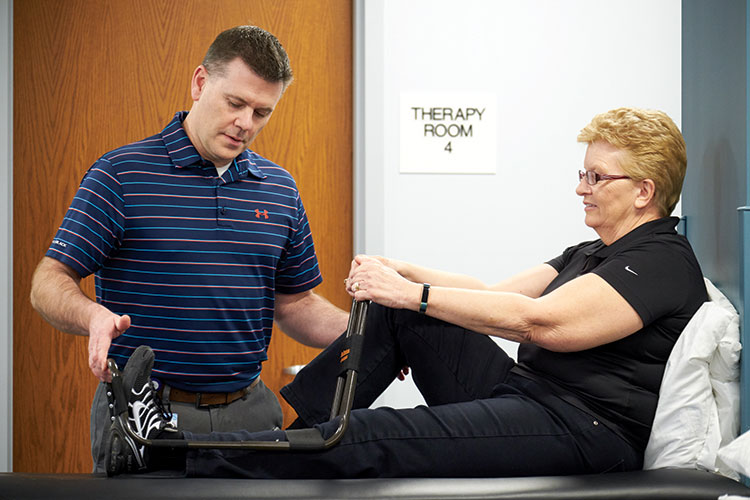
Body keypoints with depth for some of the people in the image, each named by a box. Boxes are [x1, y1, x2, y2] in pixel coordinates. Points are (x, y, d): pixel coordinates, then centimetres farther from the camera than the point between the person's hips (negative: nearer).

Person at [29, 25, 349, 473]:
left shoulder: (280, 188, 9)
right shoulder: (121, 174, -6)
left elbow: (295, 303, 16)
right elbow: (49, 284, -9)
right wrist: (94, 316, -30)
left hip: (249, 412, 4)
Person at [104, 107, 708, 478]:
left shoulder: (663, 261, -10)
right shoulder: (590, 254, 24)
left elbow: (536, 320, -20)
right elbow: (499, 292, 18)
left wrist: (414, 293, -18)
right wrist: (404, 274, 4)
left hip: (583, 429, -10)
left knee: (371, 439, -23)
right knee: (397, 310, 0)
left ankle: (166, 452, -22)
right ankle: (273, 427, -2)